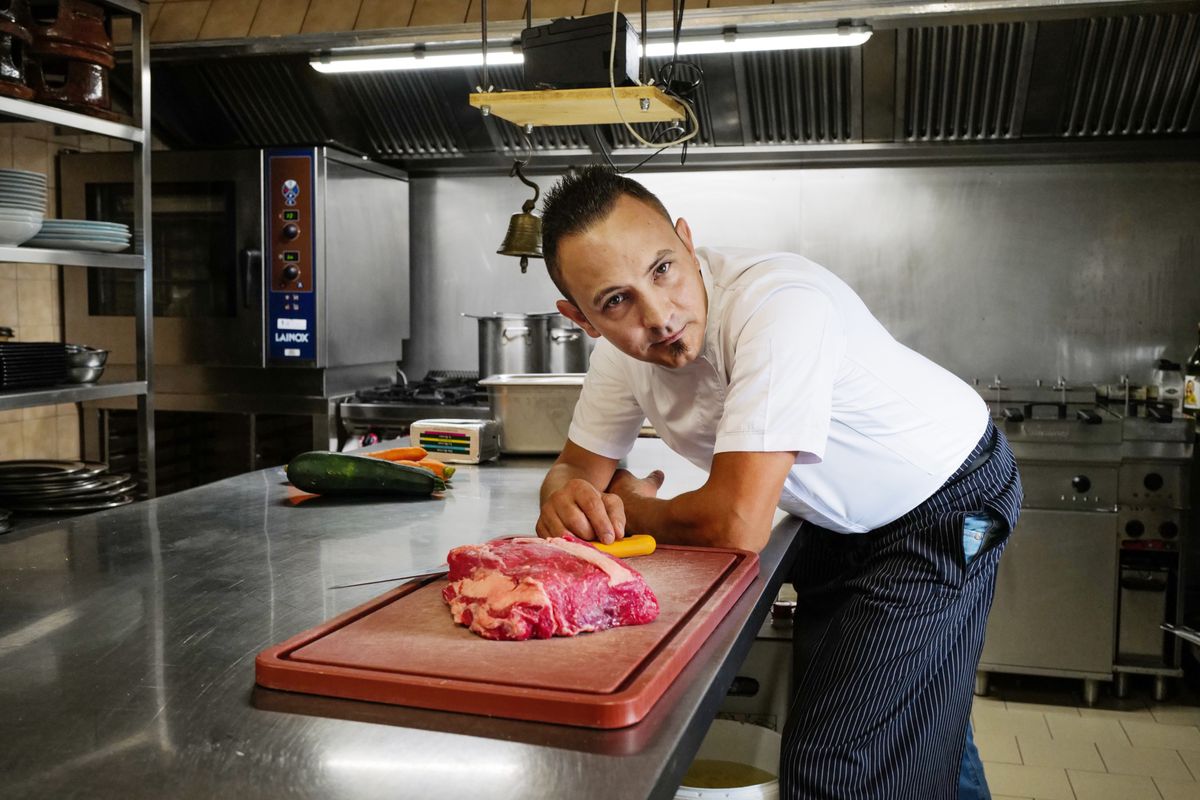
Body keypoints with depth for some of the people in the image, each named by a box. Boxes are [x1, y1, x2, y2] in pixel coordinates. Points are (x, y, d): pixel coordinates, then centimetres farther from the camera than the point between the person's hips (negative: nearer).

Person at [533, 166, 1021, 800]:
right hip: (840, 521, 7)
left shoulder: (781, 304, -38)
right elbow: (579, 465, -2)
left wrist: (631, 512, -18)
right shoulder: (622, 345, -13)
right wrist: (566, 498, -27)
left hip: (945, 505, -7)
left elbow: (737, 527, -39)